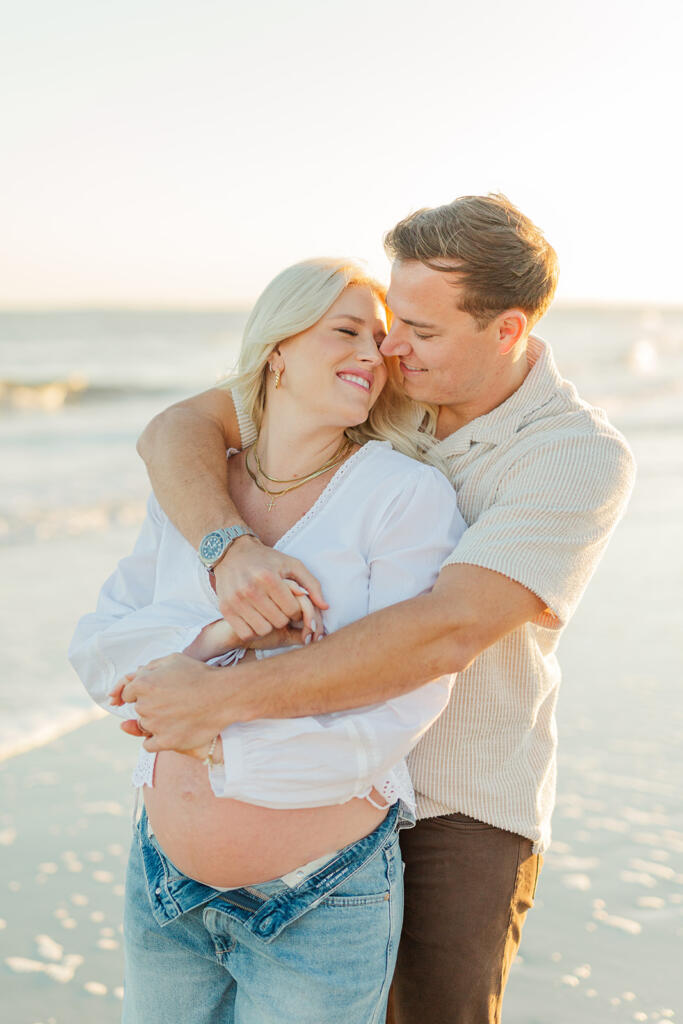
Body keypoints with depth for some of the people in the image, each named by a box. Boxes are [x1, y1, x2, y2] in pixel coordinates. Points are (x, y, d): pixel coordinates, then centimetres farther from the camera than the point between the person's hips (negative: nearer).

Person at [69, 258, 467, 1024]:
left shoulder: (408, 494, -12)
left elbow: (394, 716, -18)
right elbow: (98, 650, -2)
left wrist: (214, 742, -16)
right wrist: (215, 635, -19)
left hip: (322, 907, -4)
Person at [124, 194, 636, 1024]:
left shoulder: (584, 459, -21)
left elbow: (443, 635, -32)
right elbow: (175, 433, -12)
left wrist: (221, 698, -34)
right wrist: (228, 547, -34)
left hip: (464, 808, -4)